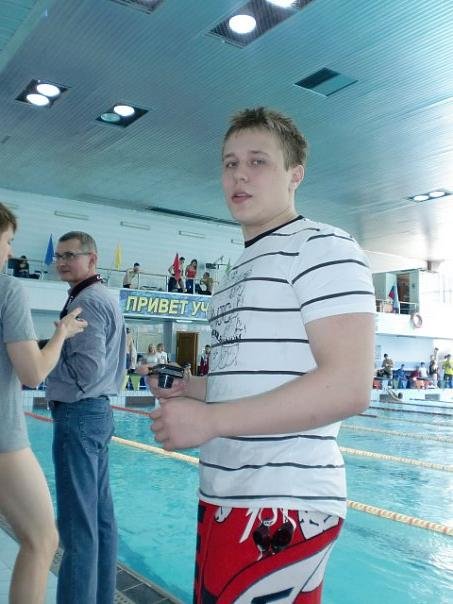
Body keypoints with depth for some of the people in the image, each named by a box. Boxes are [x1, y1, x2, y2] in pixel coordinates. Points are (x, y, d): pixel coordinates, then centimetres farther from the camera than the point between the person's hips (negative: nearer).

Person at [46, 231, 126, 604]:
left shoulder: (87, 301, -14)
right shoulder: (105, 298, 18)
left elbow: (86, 369, -22)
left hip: (79, 416, -10)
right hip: (98, 410, 10)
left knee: (78, 523, -5)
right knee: (100, 514, 14)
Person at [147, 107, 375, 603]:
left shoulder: (324, 246, -11)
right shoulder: (241, 269, 17)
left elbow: (348, 388, -22)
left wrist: (209, 420, -20)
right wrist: (193, 390, 8)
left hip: (284, 508, -9)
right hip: (222, 495, 9)